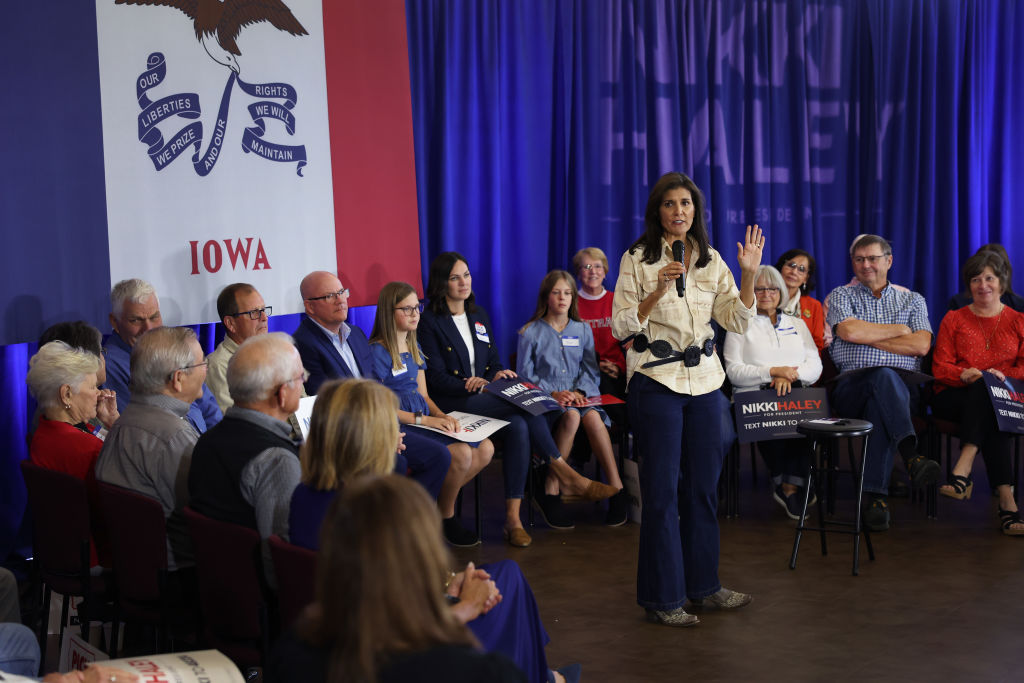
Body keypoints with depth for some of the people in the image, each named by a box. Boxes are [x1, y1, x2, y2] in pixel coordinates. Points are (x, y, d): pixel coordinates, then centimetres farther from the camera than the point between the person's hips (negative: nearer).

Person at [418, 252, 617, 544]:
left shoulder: (479, 315, 19)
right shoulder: (430, 322, -1)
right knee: (524, 405, -29)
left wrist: (498, 375, -3)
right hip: (451, 404, -6)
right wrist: (471, 385, -20)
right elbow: (436, 377, -7)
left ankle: (513, 517, -30)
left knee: (519, 427, -29)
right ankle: (565, 474, -20)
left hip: (486, 399, 6)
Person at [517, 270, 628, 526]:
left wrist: (580, 391, -11)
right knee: (571, 416, -36)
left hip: (579, 397, 2)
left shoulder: (582, 330, 16)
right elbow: (525, 375, 0)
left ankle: (616, 488, -33)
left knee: (592, 417, -32)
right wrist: (552, 393, -15)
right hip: (546, 400, -2)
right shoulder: (530, 332, 6)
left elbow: (591, 369, 10)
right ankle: (552, 484, -29)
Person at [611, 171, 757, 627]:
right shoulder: (637, 260, -4)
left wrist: (749, 275, -5)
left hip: (704, 380, 5)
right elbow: (620, 326, -8)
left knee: (704, 485, 10)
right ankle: (663, 597, 5)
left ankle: (703, 584, 22)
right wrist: (658, 291, -20)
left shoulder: (710, 260, 9)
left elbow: (737, 321, 7)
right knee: (662, 490, -2)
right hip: (656, 380, -5)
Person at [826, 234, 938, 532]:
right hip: (851, 385, -1)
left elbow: (921, 345, 2)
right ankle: (911, 455, -55)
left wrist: (868, 336, 1)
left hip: (901, 387, 1)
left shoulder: (912, 300, 21)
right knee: (883, 376, -39)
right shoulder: (841, 296, 17)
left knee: (880, 406, -38)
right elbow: (849, 331, -6)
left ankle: (877, 495, -42)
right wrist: (898, 330, 3)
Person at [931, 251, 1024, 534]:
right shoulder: (954, 320, 15)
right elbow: (940, 367, 6)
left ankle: (963, 469, -51)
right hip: (953, 398, 0)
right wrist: (965, 375, -16)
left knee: (987, 394, -39)